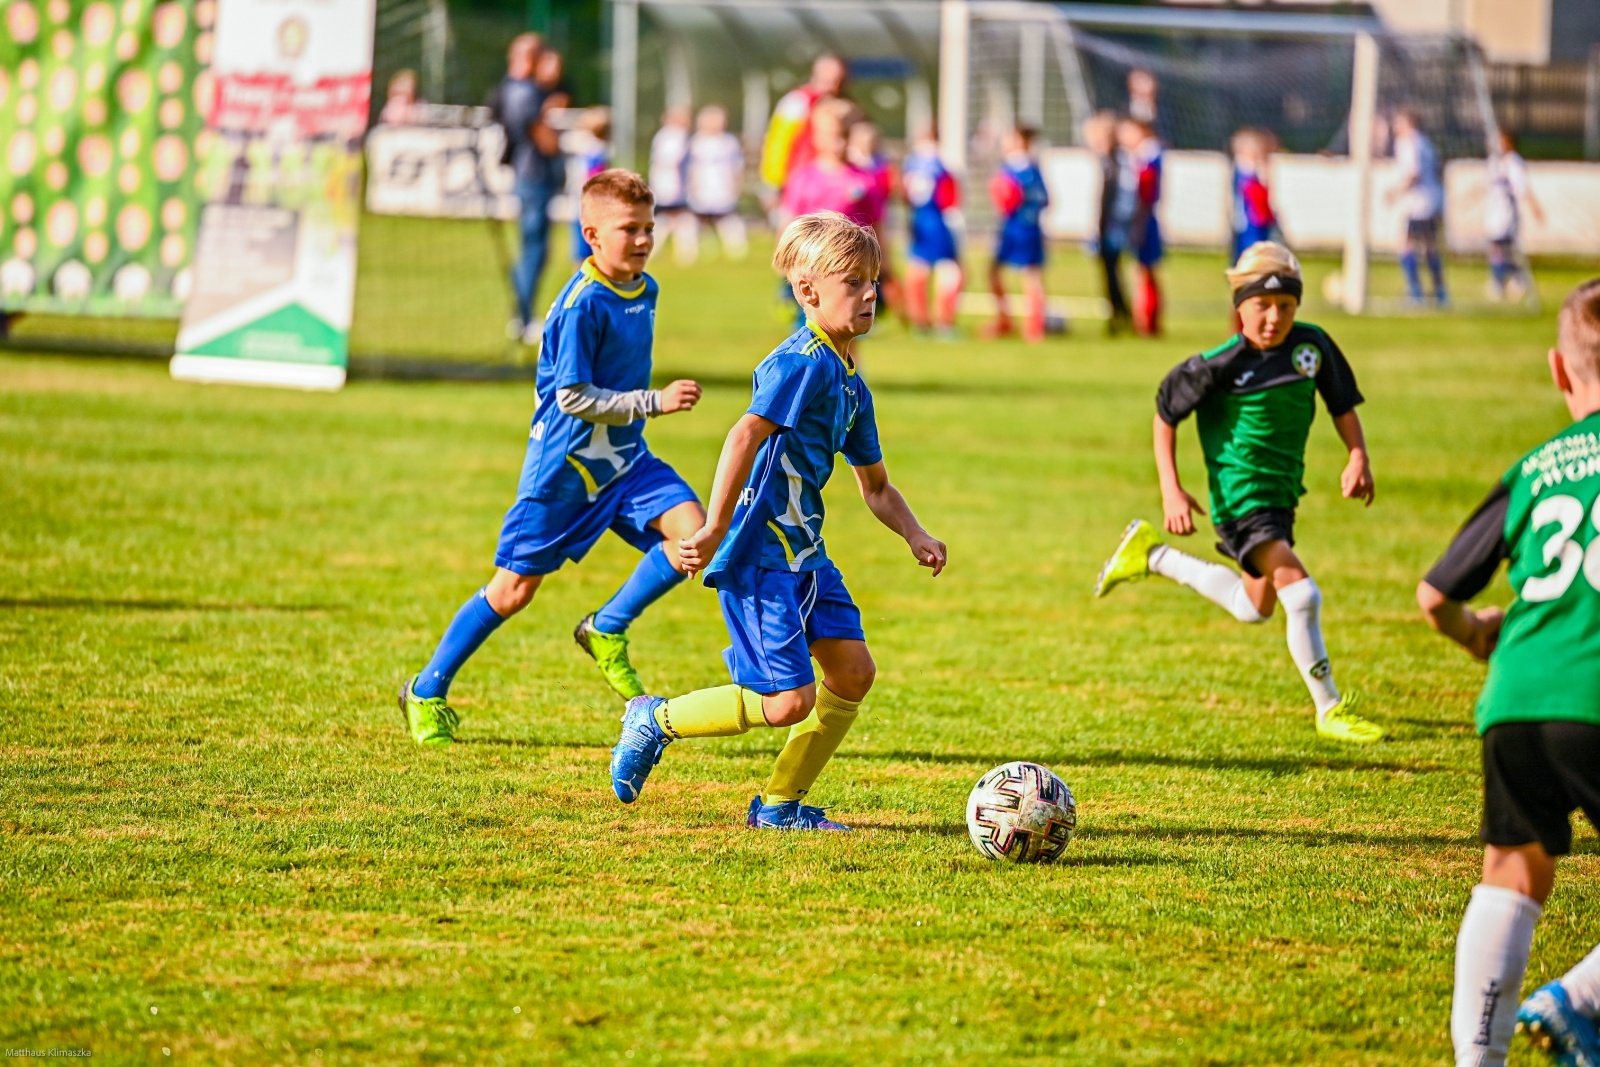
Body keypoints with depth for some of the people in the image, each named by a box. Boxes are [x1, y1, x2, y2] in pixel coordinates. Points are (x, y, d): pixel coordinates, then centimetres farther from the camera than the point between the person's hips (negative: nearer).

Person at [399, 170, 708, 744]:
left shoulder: (645, 291, 5)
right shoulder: (582, 304, -20)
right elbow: (573, 398, -21)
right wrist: (654, 402, -24)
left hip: (625, 459, 7)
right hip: (565, 465, -7)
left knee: (693, 533, -16)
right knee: (513, 590, 0)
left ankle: (607, 630, 2)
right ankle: (427, 692, 16)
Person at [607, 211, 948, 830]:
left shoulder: (850, 384, 14)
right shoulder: (804, 361, -16)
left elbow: (875, 486, 22)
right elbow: (746, 435, -27)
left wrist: (915, 536, 5)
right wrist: (715, 531, -31)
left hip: (803, 552, 9)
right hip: (759, 554, -9)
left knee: (853, 669, 3)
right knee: (789, 700, -11)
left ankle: (781, 803, 14)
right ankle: (657, 721, 8)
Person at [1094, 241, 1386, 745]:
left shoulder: (1312, 344, -5)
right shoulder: (1222, 364, -18)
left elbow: (1342, 403, 8)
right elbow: (1166, 414, -6)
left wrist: (1358, 457, -8)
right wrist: (1171, 490, -11)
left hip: (1283, 493, 7)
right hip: (1242, 497, -7)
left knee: (1255, 607, 25)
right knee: (1303, 595, -20)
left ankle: (1152, 557, 39)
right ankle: (1329, 709, -8)